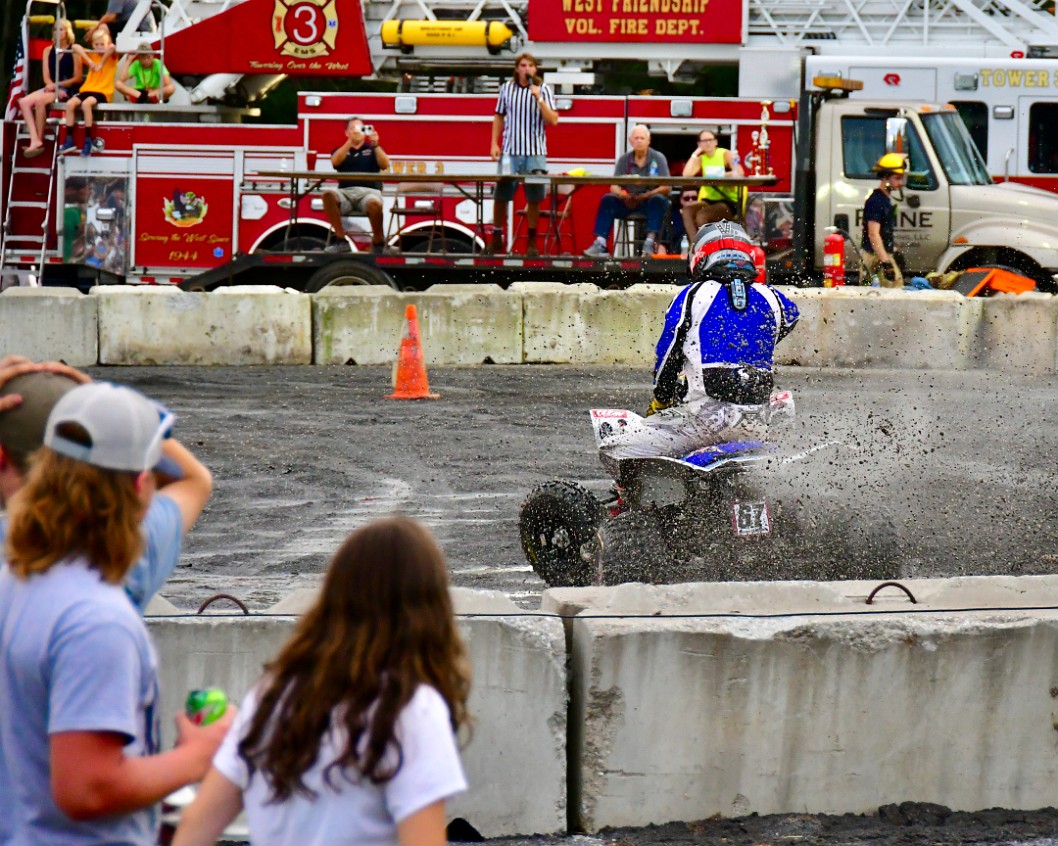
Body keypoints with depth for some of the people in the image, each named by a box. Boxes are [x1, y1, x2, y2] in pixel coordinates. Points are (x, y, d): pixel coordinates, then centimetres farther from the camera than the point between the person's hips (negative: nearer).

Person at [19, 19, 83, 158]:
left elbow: (78, 78, -5)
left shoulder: (74, 51, 0)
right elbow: (46, 77, 9)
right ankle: (34, 140, -32)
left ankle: (40, 140, -27)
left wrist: (57, 85, -12)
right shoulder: (48, 51, 15)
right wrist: (54, 88, -12)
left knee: (39, 100, -33)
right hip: (51, 89, 6)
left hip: (68, 90, -6)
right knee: (24, 102, -21)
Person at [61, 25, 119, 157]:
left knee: (86, 103, -35)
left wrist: (101, 64, -18)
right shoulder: (92, 56, 16)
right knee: (70, 103, -22)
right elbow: (75, 47, 3)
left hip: (103, 92, -5)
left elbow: (111, 47, -22)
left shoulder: (111, 57, 3)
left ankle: (88, 142, -30)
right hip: (87, 89, 5)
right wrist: (89, 61, -8)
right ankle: (69, 140, -18)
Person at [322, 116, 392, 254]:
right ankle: (341, 240, -24)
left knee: (374, 203, -39)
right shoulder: (340, 150, 23)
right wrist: (350, 141, -7)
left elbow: (385, 165, 4)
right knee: (328, 194, -34)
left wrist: (375, 145, -7)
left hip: (369, 191, -1)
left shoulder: (373, 150, 22)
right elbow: (335, 161, 0)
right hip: (346, 192, 1)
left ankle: (378, 241, -13)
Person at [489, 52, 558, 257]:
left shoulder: (544, 89, 0)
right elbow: (499, 117, 14)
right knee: (501, 195, 3)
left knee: (534, 199, 1)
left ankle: (532, 242, 10)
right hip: (510, 151, 1)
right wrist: (494, 144, 5)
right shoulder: (507, 88, 6)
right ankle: (497, 238, 16)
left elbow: (553, 121, -6)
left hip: (535, 153, -1)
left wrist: (539, 99, -18)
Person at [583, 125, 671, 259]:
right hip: (628, 202, 3)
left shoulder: (658, 158, -2)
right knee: (607, 199, -21)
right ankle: (600, 244, -30)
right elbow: (614, 186, -2)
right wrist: (622, 195, -25)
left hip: (650, 200, -3)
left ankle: (650, 242, -45)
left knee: (658, 199, -34)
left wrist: (644, 196, -23)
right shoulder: (624, 160, 6)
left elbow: (666, 187, -11)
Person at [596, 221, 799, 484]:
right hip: (755, 422, 4)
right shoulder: (771, 299, 12)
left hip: (706, 413, -4)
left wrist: (659, 401, 23)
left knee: (612, 450, 0)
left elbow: (667, 356, 5)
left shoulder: (693, 295, 2)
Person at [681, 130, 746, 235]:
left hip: (728, 202, -5)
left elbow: (739, 173, -18)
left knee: (701, 215, -28)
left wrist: (721, 175, -23)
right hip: (708, 200, 5)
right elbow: (686, 174, -7)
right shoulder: (701, 158, 10)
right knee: (687, 210, -22)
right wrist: (695, 154, -2)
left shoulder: (726, 155, -2)